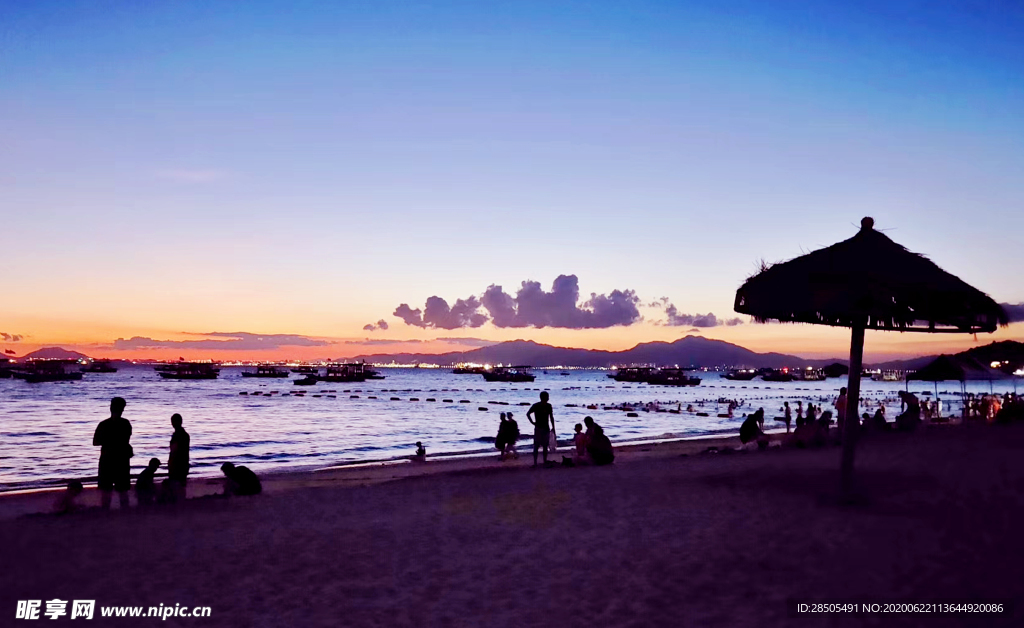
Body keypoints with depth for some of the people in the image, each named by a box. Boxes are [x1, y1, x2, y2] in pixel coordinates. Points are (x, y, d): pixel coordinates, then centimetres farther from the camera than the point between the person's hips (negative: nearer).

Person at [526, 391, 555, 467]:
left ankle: (545, 461, 16)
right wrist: (532, 422, -6)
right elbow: (528, 413, 0)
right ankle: (535, 462, -2)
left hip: (546, 428, 4)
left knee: (545, 446, 8)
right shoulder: (536, 406, -8)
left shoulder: (548, 406, 4)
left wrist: (553, 427, 11)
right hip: (538, 428, -4)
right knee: (536, 446, -4)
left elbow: (551, 417, 12)